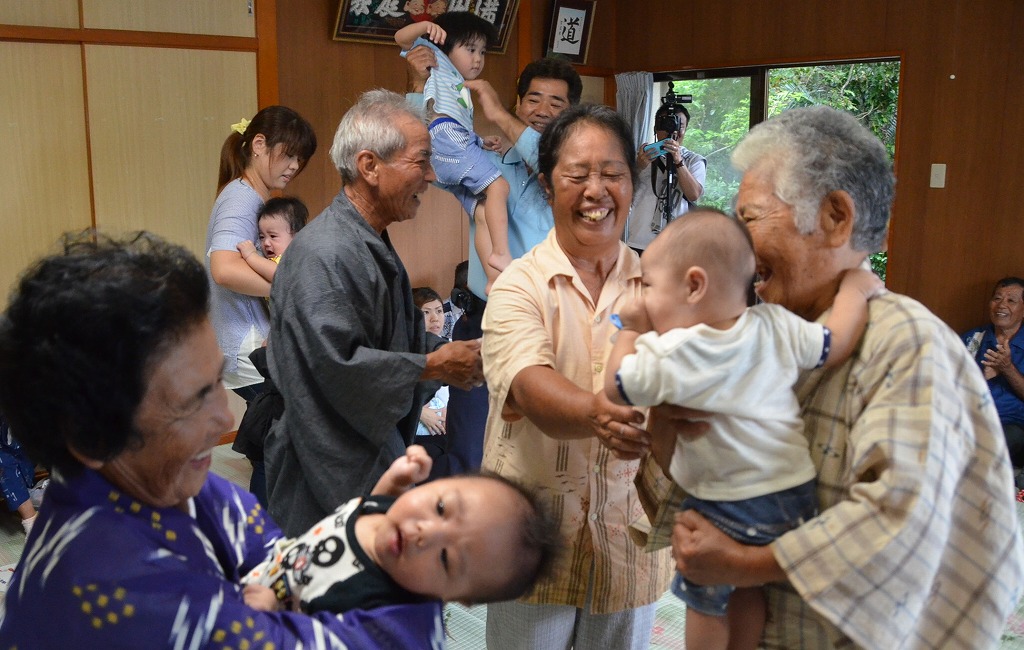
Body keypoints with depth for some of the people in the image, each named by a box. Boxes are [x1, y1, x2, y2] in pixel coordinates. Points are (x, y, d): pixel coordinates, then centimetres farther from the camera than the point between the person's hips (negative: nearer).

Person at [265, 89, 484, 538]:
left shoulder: (372, 244, 12)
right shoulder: (323, 256, -22)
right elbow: (337, 366, -29)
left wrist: (453, 360, 6)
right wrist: (433, 366, -18)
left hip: (377, 452, 10)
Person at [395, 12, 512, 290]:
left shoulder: (463, 91, 40)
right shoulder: (438, 60, 19)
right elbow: (401, 38, 7)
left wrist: (484, 142, 21)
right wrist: (426, 26, -10)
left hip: (461, 140, 8)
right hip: (446, 135, -8)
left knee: (483, 210, -2)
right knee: (498, 185, -21)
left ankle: (495, 280, -10)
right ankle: (501, 254, -30)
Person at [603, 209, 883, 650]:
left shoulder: (670, 355, -20)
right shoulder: (776, 327, -8)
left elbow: (616, 389, -9)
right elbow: (835, 346, 0)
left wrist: (631, 332, 4)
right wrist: (855, 288, 13)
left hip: (725, 508, -5)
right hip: (795, 495, 6)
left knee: (705, 604, 14)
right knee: (751, 595, 21)